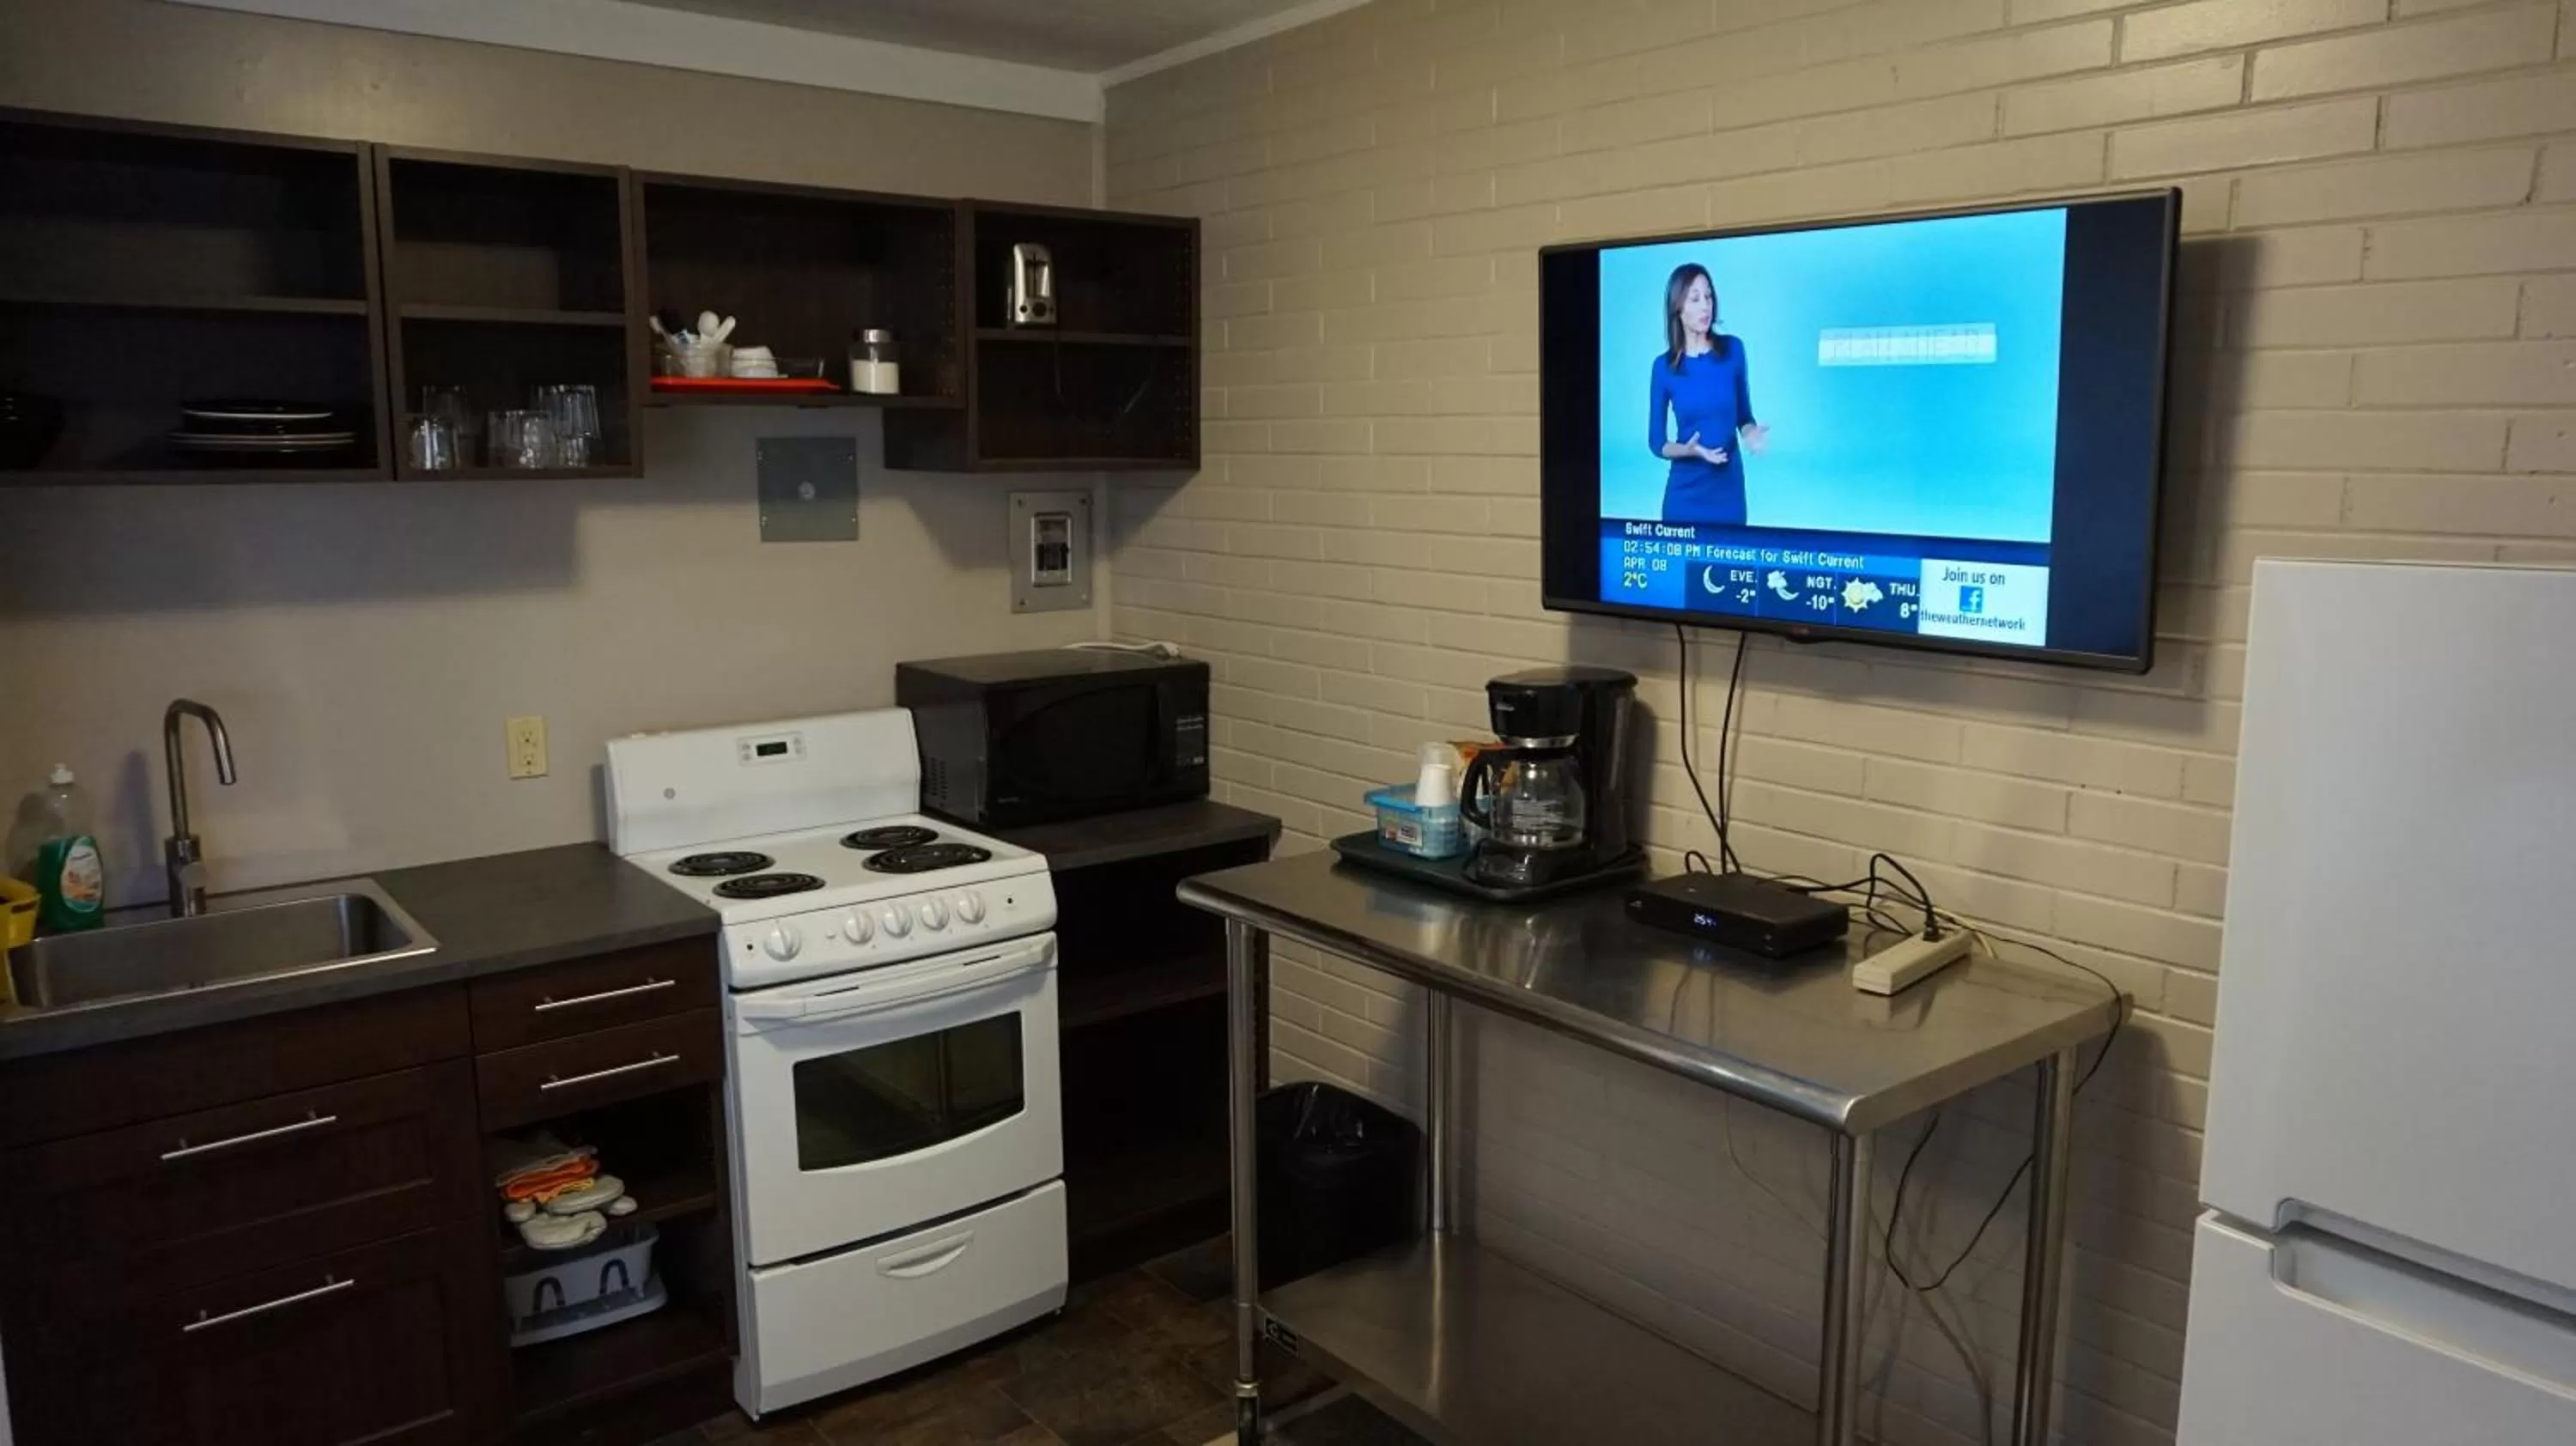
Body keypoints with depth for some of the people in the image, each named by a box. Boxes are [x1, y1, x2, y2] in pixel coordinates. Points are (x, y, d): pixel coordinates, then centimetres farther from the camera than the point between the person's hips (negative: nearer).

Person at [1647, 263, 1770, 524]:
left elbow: (1744, 415, 7)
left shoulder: (1733, 349, -3)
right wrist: (1689, 450, -19)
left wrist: (1750, 433, -15)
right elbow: (1657, 441, 0)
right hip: (1685, 492, -1)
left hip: (1729, 487, 1)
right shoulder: (1664, 366, -5)